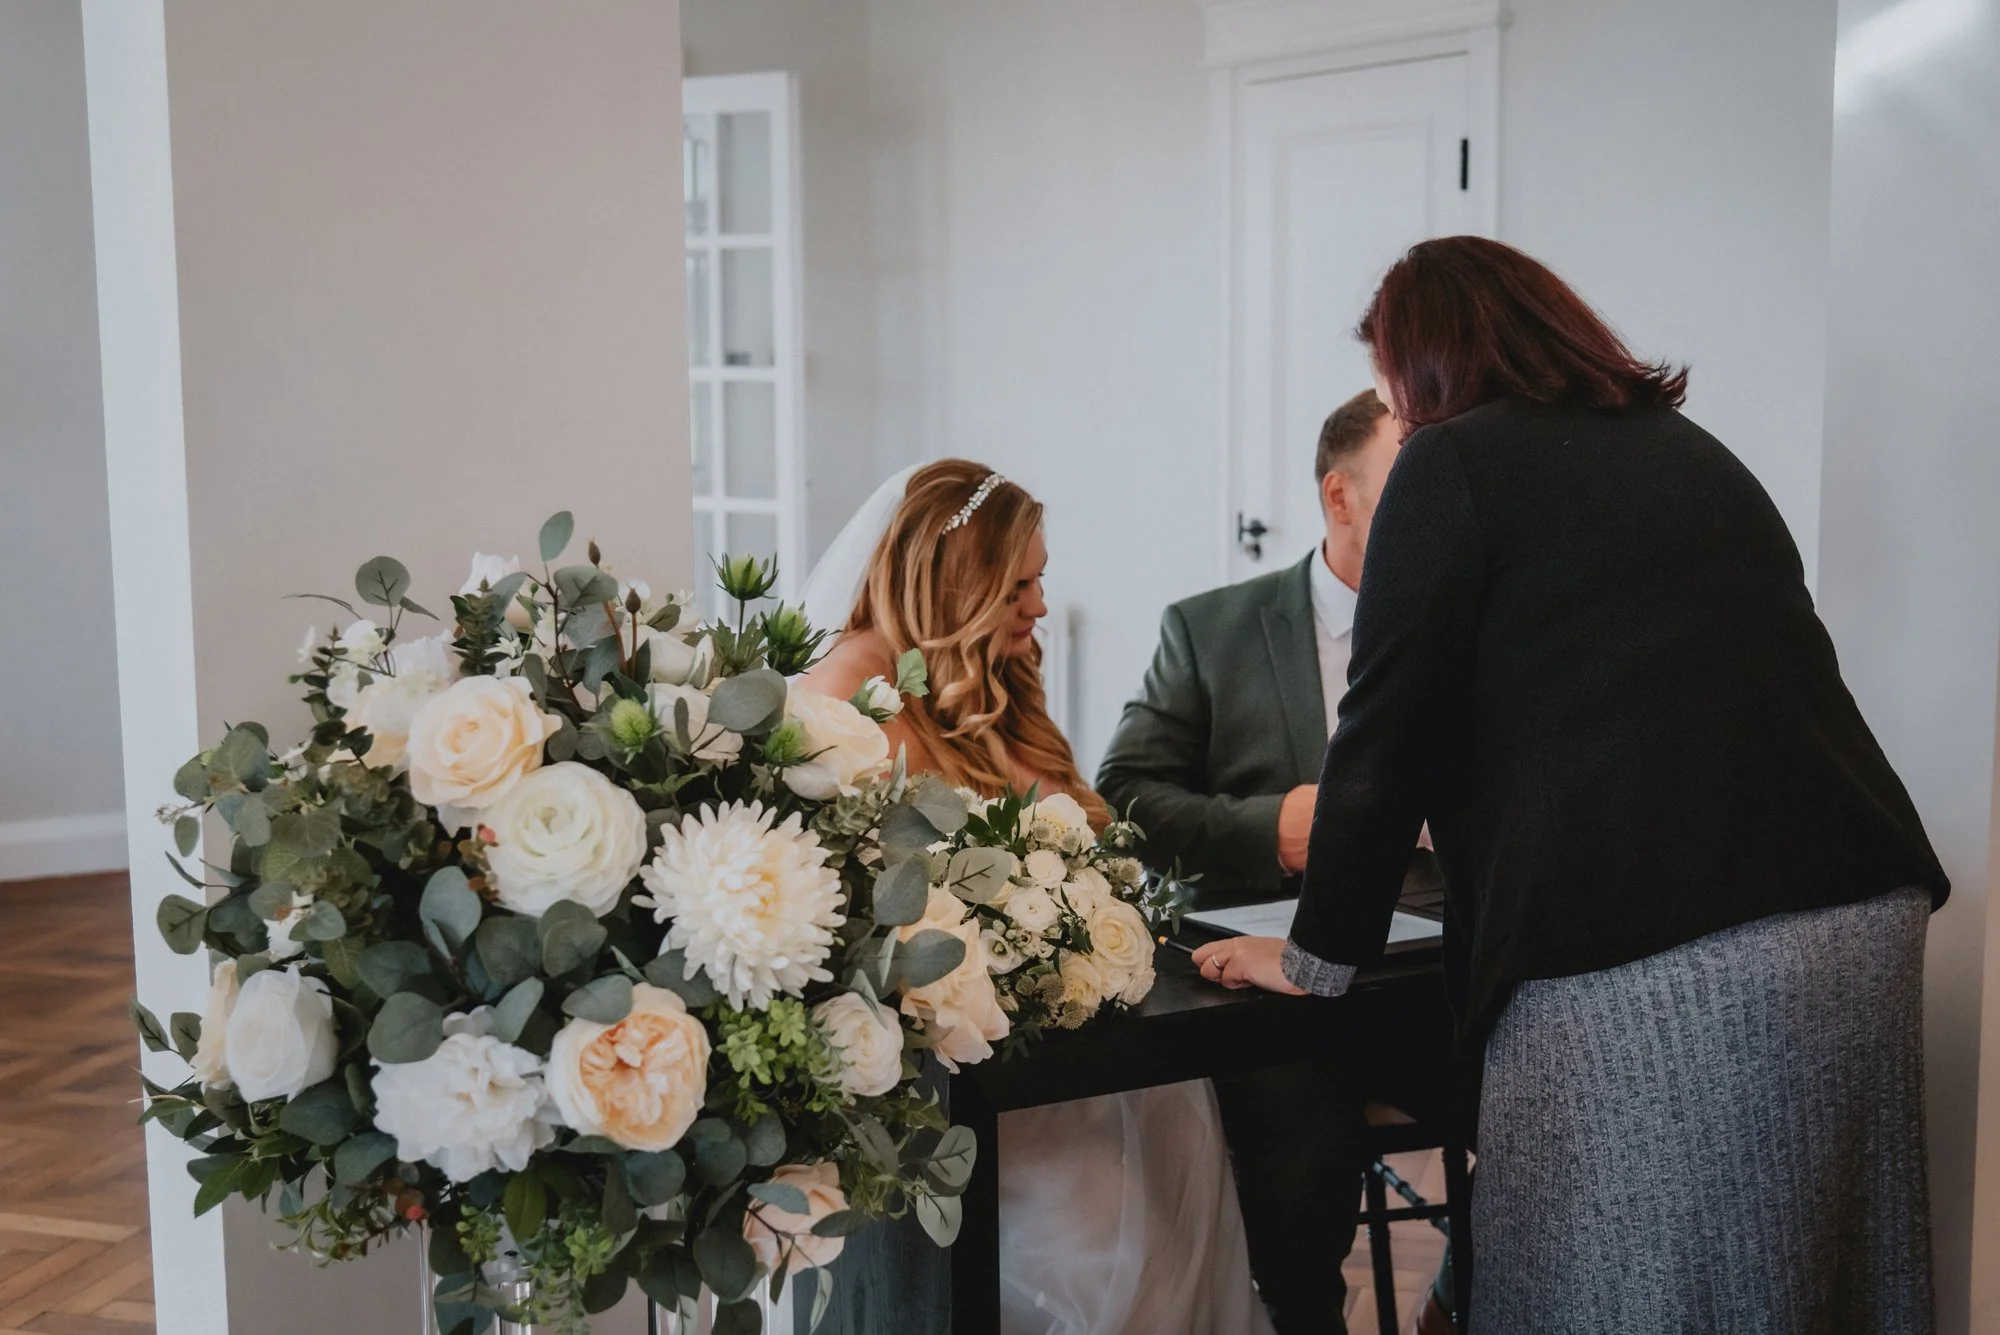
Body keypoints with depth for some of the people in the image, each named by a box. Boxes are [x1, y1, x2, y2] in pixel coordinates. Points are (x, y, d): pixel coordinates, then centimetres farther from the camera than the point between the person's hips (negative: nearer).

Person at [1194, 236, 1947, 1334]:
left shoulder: (1449, 467, -1)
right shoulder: (1690, 451, 21)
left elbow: (1387, 739, -3)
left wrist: (1317, 956, 9)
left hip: (1649, 972, -7)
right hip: (1869, 920, 8)